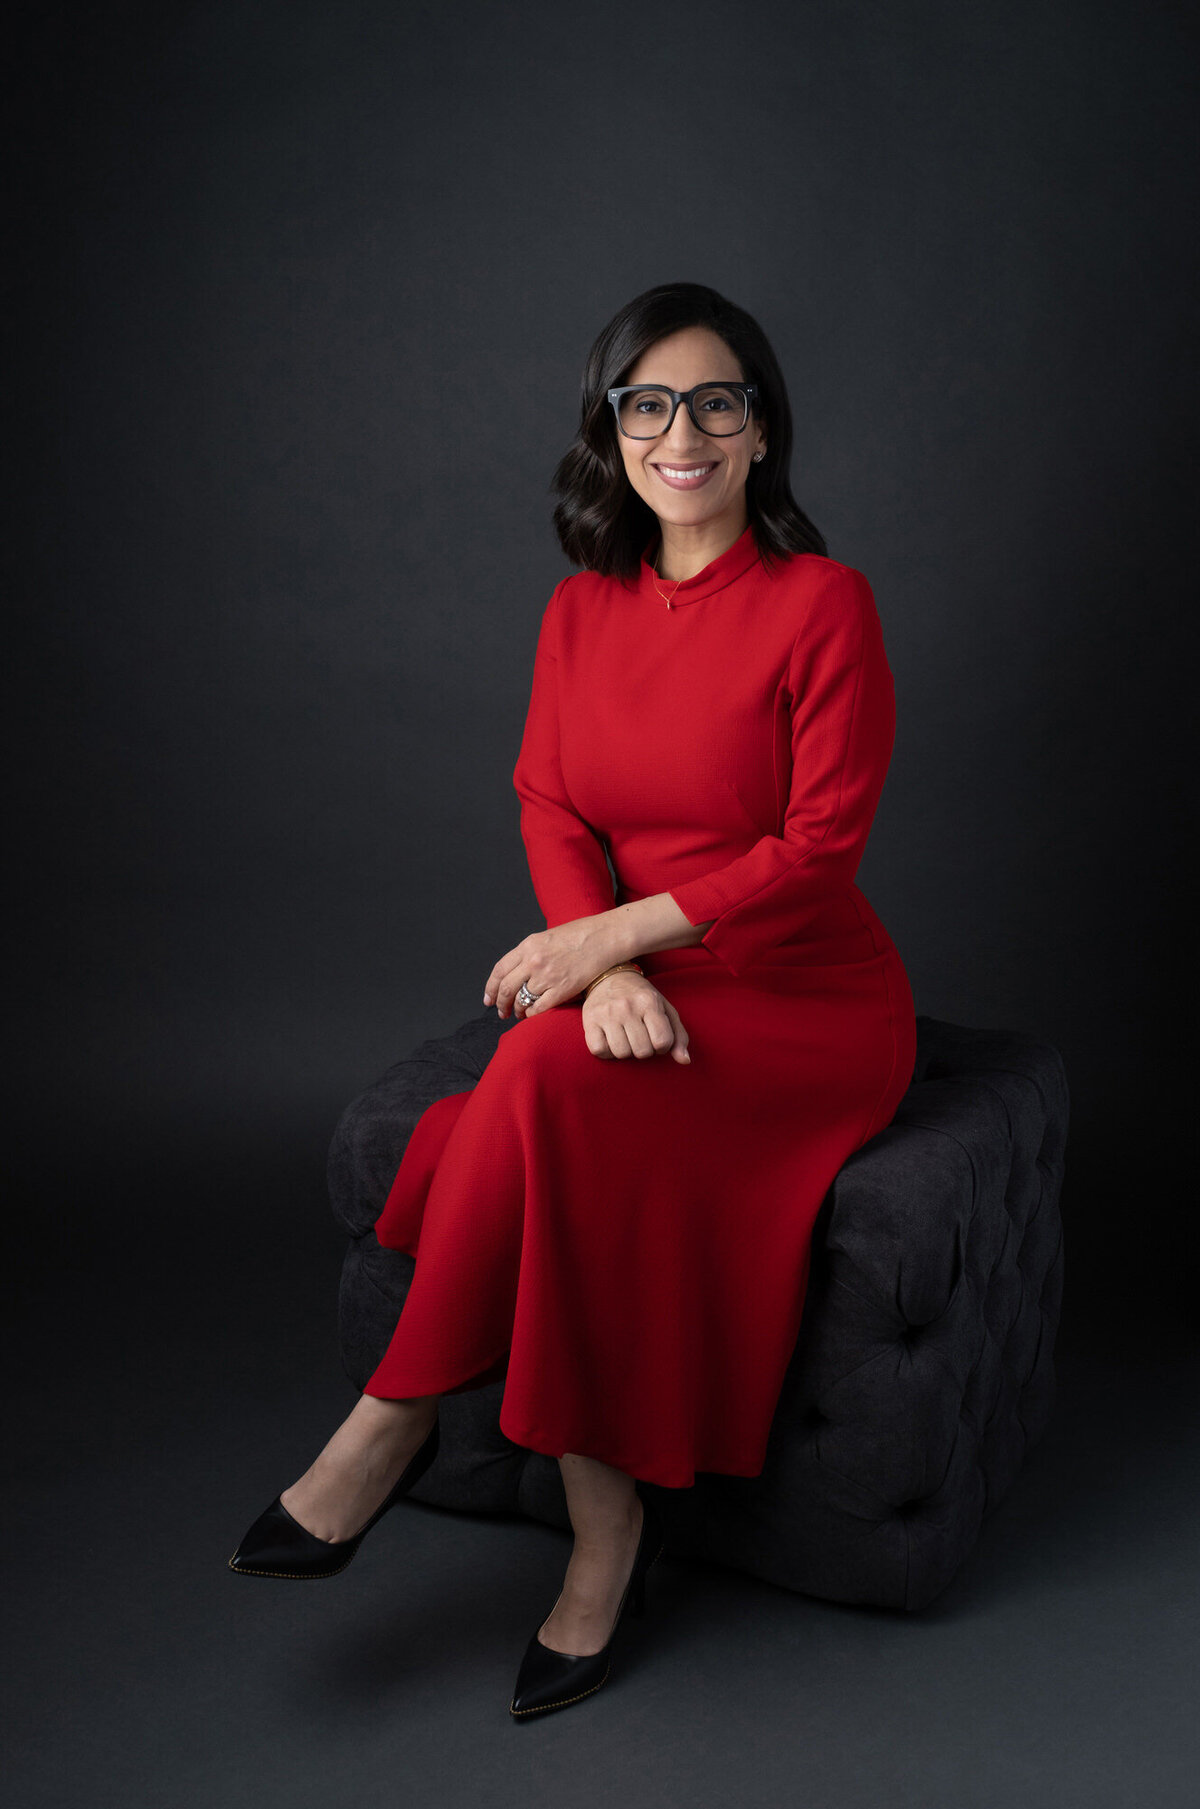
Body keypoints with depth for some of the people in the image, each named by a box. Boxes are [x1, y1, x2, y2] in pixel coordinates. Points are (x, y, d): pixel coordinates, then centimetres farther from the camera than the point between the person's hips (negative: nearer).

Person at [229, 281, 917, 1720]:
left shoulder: (821, 602, -9)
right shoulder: (581, 611, 8)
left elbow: (819, 848, -13)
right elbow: (549, 805, 1)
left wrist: (619, 933, -19)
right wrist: (608, 969, -19)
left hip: (808, 1009, -4)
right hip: (639, 994, 4)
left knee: (554, 1082, -31)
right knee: (566, 1126, -29)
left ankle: (392, 1423, -12)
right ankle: (607, 1528, -10)